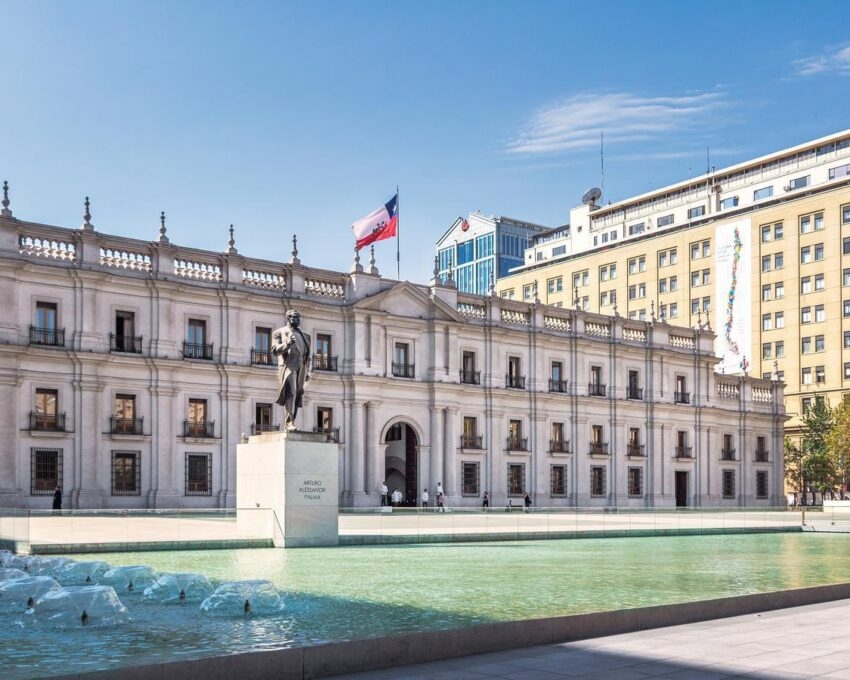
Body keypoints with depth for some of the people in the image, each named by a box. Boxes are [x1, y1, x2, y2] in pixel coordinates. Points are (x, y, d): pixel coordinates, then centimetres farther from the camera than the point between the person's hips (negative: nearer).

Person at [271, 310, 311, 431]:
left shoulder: (304, 335, 25)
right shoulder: (279, 333, 10)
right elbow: (275, 350, -1)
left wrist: (307, 371, 18)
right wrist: (287, 344, -18)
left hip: (301, 368, 6)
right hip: (288, 367, -6)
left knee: (297, 396, 1)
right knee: (290, 394, -19)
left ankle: (291, 423, 3)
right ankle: (289, 423, -25)